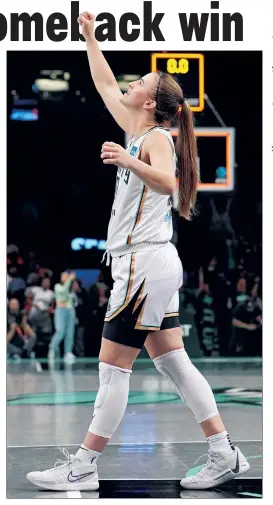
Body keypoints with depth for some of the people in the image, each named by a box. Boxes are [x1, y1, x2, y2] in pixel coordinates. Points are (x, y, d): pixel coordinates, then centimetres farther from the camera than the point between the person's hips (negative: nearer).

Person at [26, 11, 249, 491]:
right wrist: (89, 37, 29)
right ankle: (225, 456, 8)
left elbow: (167, 182, -30)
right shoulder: (140, 132, 16)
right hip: (153, 265, 9)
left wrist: (130, 163, -45)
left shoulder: (157, 138, -9)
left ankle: (83, 468, 0)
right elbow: (105, 85, 27)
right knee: (173, 363, 8)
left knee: (113, 369, -5)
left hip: (146, 264, -9)